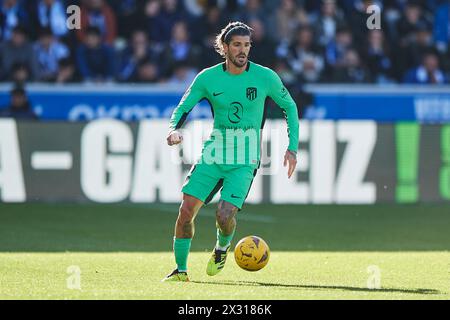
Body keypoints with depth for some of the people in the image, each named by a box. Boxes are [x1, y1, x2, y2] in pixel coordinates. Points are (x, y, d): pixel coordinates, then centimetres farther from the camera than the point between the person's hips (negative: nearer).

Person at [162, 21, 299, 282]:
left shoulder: (265, 77, -5)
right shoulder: (208, 77, -2)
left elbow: (289, 106, 9)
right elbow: (183, 107, 6)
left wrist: (293, 148, 5)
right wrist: (174, 129, -16)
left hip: (244, 161, -2)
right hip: (213, 154, 2)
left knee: (225, 215, -18)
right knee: (187, 210, -9)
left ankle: (222, 247, 19)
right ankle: (180, 269, 9)